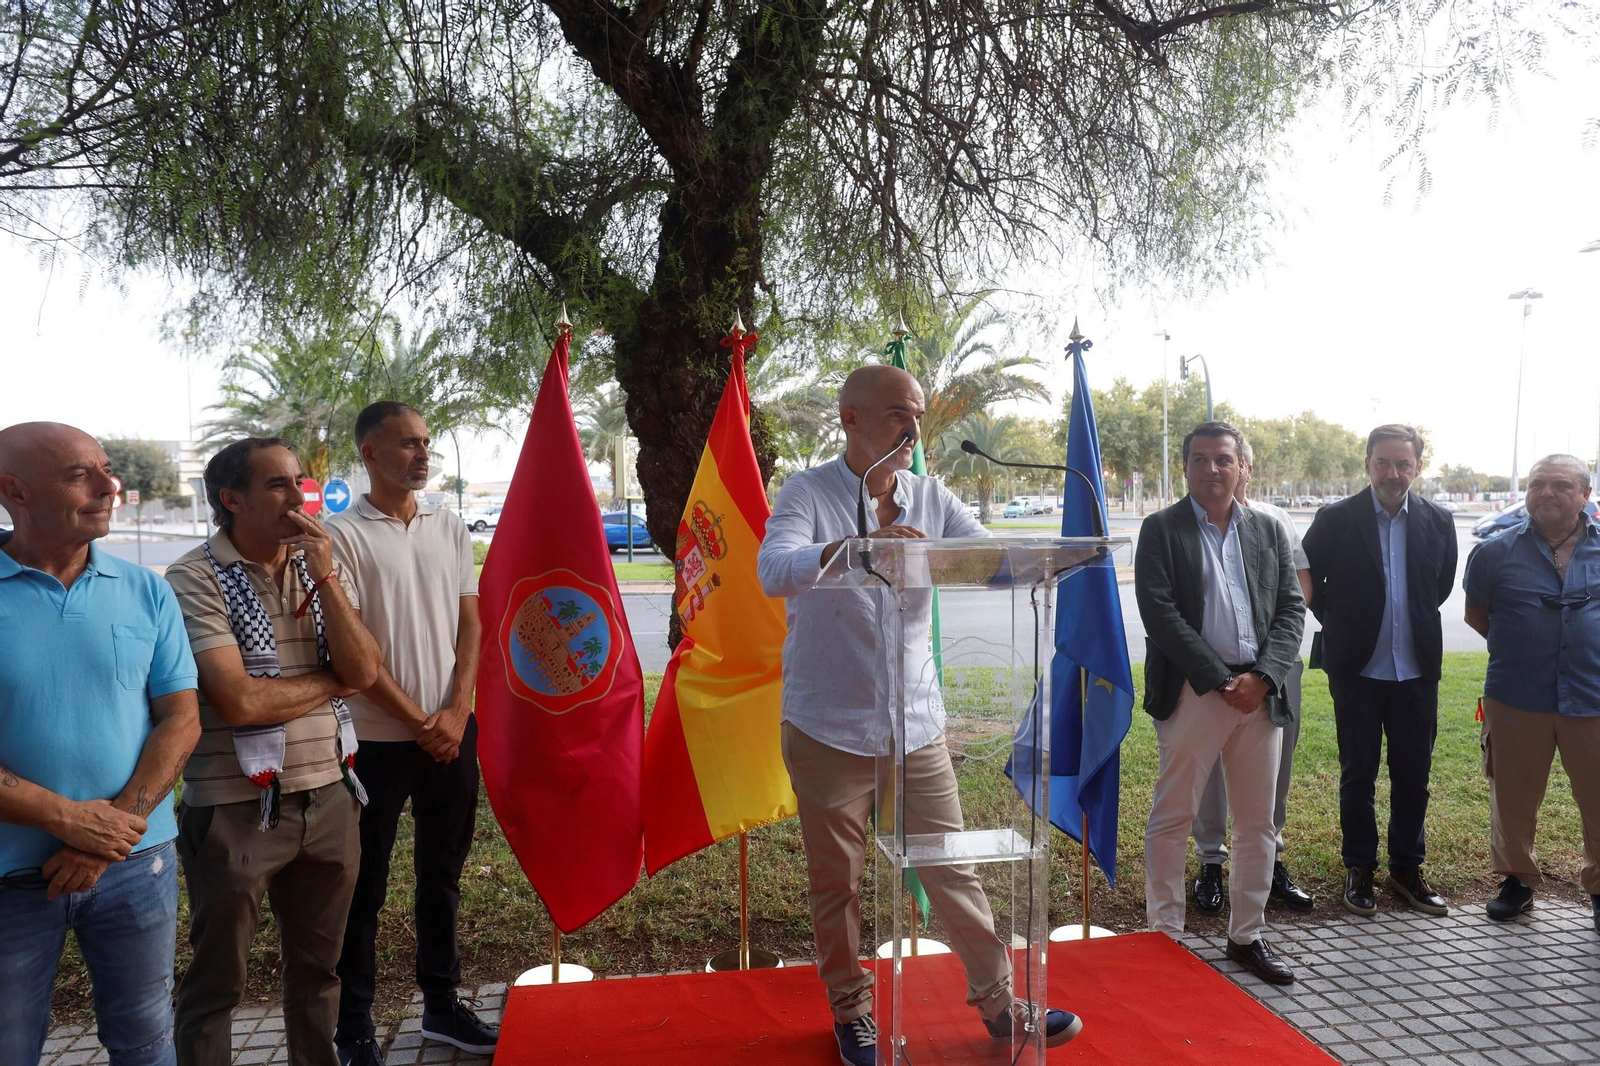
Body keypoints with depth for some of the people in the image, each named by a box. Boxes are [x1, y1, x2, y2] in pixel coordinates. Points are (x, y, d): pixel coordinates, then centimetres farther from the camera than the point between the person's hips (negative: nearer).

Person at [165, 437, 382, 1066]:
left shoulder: (317, 566, 5)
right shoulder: (196, 578, -13)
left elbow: (364, 671, -6)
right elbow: (238, 701, -22)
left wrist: (324, 576, -14)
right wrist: (333, 682, -7)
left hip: (329, 798, 5)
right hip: (238, 810, -5)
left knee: (317, 967, 20)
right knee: (217, 983, 12)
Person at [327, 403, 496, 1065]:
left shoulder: (450, 529, 7)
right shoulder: (344, 535, -8)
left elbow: (470, 624, 6)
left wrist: (456, 713, -6)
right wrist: (417, 723, -11)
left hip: (452, 732, 5)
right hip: (377, 738, -5)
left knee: (442, 874, 15)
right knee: (364, 886, 7)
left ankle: (441, 1004, 30)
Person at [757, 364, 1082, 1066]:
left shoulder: (929, 497, 5)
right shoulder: (807, 494, -10)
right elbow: (773, 572, -27)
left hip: (916, 725, 4)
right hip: (830, 729, -3)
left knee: (953, 868, 13)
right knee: (836, 882, 11)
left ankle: (998, 1002, 30)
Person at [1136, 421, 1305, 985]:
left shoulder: (1269, 531, 12)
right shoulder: (1161, 529, 0)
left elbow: (1292, 609, 7)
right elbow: (1159, 613, -9)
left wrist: (1262, 677, -8)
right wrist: (1221, 680, -13)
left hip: (1261, 693, 4)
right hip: (1192, 691, -4)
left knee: (1258, 824, 11)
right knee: (1172, 818, 3)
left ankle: (1247, 935, 25)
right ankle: (1164, 934, 15)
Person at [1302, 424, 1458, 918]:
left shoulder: (1437, 522, 0)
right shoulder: (1336, 520, -8)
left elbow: (1443, 582, 17)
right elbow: (1307, 579, 3)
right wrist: (1339, 626, 5)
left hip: (1417, 670, 3)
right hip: (1357, 670, -2)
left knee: (1413, 775, 10)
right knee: (1359, 775, 7)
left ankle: (1407, 868, 25)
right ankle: (1359, 869, 20)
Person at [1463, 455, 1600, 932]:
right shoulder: (1497, 551, 1)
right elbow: (1476, 613, 11)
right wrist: (1520, 644, 3)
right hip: (1517, 700, 0)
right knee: (1513, 800, 12)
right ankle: (1517, 879, 31)